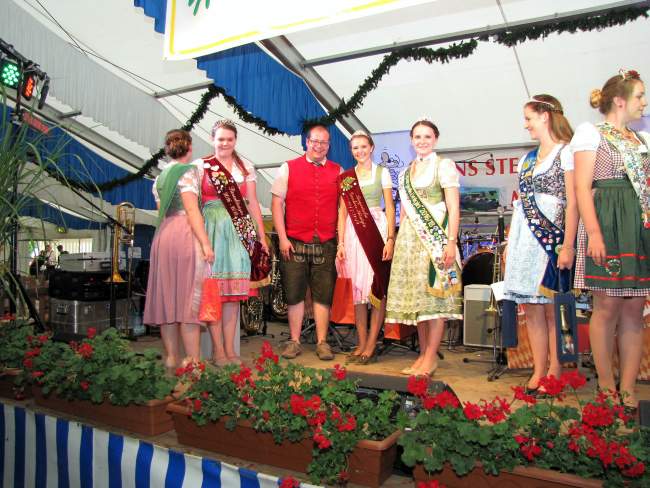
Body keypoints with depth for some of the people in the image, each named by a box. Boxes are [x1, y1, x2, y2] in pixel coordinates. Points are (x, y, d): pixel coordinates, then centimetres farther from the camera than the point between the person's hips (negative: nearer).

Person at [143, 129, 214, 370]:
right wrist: (205, 242, -16)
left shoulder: (160, 177, 19)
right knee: (189, 299, -7)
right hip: (185, 235, -7)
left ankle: (171, 358, 12)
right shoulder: (188, 171, -4)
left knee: (167, 298, 7)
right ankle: (193, 360, -7)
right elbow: (192, 210, -14)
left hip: (162, 237, 8)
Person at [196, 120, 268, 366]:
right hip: (212, 228, -3)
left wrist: (261, 235, 8)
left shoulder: (245, 167, 13)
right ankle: (217, 350, 6)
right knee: (213, 290, -2)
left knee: (233, 289, 5)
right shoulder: (201, 165, 5)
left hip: (240, 231, 3)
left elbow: (253, 203, 13)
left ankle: (230, 350, 11)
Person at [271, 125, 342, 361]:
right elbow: (276, 203, 1)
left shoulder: (337, 171, 10)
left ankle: (322, 343, 15)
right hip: (294, 242, -1)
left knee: (323, 294, 4)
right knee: (294, 294, 5)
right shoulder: (288, 168, 5)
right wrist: (282, 238, -6)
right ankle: (294, 342, 17)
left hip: (326, 243, 1)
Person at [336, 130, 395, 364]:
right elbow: (342, 212, 10)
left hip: (377, 230, -2)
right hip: (353, 233, 3)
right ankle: (361, 343, 12)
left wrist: (390, 239, -10)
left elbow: (390, 208, 1)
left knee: (377, 287, -4)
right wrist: (341, 243, 3)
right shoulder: (346, 177, 12)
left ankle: (371, 345, 3)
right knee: (357, 288, 4)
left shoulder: (382, 172, 6)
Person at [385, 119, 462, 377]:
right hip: (409, 239, 6)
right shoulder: (406, 172, 18)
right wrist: (397, 240, 13)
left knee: (434, 295, -6)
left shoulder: (444, 165, 0)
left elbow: (454, 208, -7)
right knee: (416, 296, 5)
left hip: (436, 237, -6)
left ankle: (431, 358, 0)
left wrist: (451, 242, -16)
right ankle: (423, 353, 13)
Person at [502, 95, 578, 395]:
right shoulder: (527, 159, 18)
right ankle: (539, 371, 13)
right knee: (531, 307, 6)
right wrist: (509, 242, 14)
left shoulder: (566, 153, -1)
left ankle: (555, 373, 6)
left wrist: (568, 245, -16)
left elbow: (573, 202, -9)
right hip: (524, 240, 7)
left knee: (552, 308, -3)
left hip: (552, 238, -7)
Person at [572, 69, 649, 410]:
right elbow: (582, 187, -8)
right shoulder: (591, 133, 2)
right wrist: (593, 232, -18)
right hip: (608, 224, -6)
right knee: (608, 306, -5)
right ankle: (606, 387, 6)